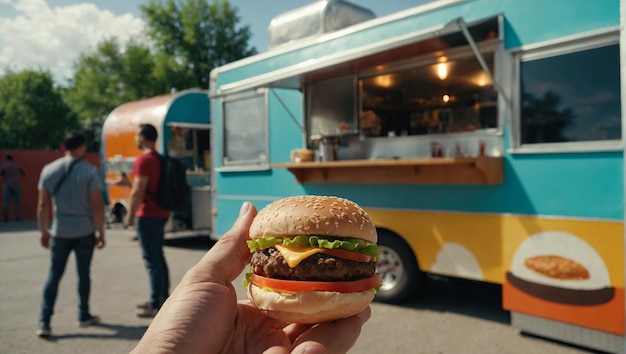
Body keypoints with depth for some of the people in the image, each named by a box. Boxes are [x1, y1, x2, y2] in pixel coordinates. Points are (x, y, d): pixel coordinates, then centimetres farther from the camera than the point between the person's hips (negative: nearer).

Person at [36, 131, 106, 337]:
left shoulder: (48, 170, 0)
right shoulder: (89, 171, -11)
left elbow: (43, 205, 3)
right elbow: (97, 206, -12)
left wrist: (43, 231, 13)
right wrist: (101, 232, -3)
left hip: (60, 232, 2)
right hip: (85, 231, -2)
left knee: (54, 275, 11)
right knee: (83, 273, 11)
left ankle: (44, 322, 7)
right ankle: (84, 316, 22)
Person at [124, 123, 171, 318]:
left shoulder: (144, 160, -15)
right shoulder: (160, 159, 13)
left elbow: (138, 192, -19)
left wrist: (130, 214, -12)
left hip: (148, 215, -10)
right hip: (161, 213, 10)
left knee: (152, 260, -5)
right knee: (158, 256, 17)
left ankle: (155, 306, 1)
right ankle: (163, 297, 26)